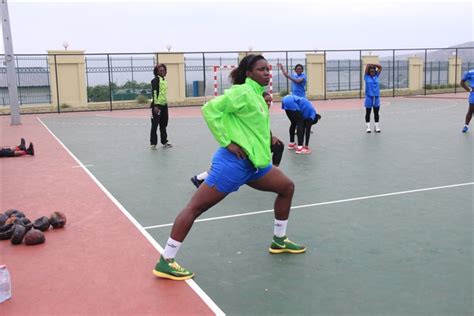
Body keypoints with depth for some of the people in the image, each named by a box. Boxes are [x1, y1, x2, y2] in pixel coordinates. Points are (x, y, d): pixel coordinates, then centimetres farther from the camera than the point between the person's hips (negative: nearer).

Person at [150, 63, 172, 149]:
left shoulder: (164, 80, 14)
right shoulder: (156, 80, -10)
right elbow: (154, 93, -16)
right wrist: (155, 106, -22)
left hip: (164, 105, 8)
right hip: (157, 105, -8)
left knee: (163, 125, 14)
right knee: (155, 125, -3)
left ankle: (164, 142, 23)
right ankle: (153, 143, 2)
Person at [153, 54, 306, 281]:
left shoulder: (257, 94, 15)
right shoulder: (242, 92, -12)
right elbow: (210, 109, -21)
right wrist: (227, 142, -20)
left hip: (255, 162, 10)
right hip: (233, 161, -10)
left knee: (287, 187, 15)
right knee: (196, 207, -6)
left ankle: (279, 241, 29)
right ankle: (165, 262, -1)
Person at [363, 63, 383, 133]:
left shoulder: (376, 76, 8)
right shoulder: (366, 77, 0)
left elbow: (380, 67, 7)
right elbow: (367, 66, -7)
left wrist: (373, 65, 5)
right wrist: (369, 65, 12)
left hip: (376, 97, 3)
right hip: (369, 97, -3)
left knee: (376, 113, 8)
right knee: (368, 113, 4)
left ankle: (376, 126, 15)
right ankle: (368, 127, 10)